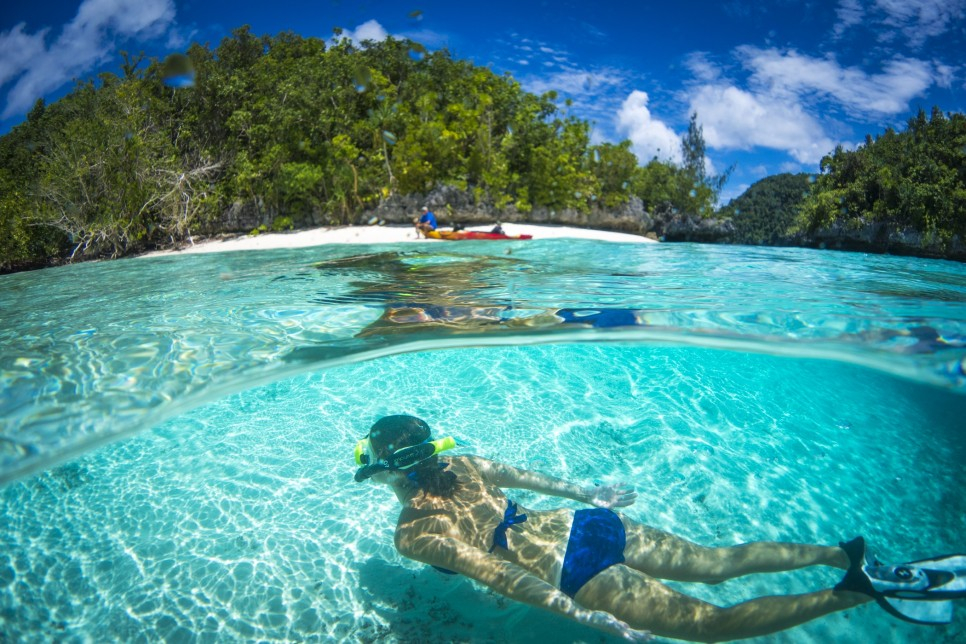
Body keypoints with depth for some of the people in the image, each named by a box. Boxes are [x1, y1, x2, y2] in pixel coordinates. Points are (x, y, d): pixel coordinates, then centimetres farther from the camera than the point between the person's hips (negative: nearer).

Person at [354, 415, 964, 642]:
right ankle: (846, 553, 9)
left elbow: (497, 573, -19)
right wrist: (588, 494, 30)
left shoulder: (414, 534, -9)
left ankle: (859, 589, -8)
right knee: (716, 562, 16)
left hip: (576, 572, -7)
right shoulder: (458, 465, 12)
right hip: (585, 524, 7)